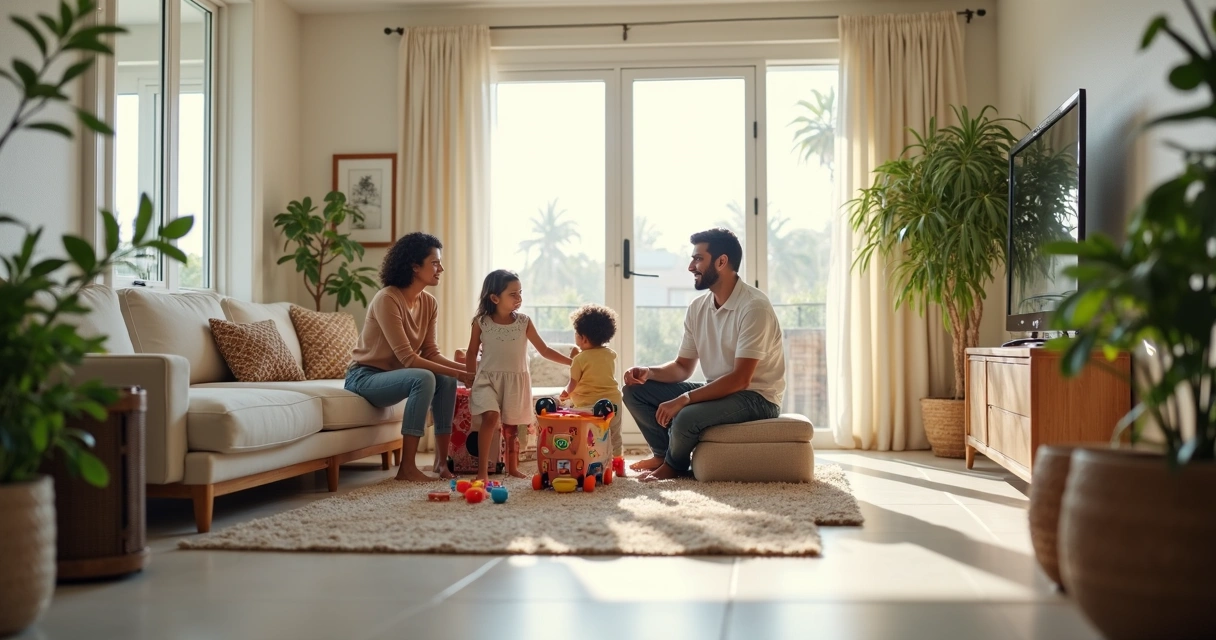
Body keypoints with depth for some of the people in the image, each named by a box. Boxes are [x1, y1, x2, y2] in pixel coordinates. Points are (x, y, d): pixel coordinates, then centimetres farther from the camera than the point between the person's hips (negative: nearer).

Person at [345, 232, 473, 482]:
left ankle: (441, 461, -8)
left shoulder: (429, 303, 1)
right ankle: (407, 467, -28)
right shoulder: (387, 299, -23)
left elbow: (430, 353, -1)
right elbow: (407, 358, -27)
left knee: (446, 381, -14)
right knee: (423, 378, -31)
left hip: (392, 375, 8)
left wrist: (463, 368, -17)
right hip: (365, 376, -8)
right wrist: (457, 373, -27)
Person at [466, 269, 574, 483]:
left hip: (516, 380, 2)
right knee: (490, 416, -23)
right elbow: (471, 355, 6)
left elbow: (544, 350, 4)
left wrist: (571, 362, -2)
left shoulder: (523, 322, 0)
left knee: (511, 425, 7)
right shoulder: (481, 322, -3)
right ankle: (482, 470, -17)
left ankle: (513, 466, 28)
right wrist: (472, 381, 6)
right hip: (487, 379, -2)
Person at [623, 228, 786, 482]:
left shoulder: (753, 307, -21)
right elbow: (683, 367, 10)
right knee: (635, 390, -3)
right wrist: (649, 372, -11)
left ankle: (673, 465, 1)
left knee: (687, 417, -32)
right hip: (719, 391, 8)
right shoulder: (697, 308, 4)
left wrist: (683, 400, -32)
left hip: (756, 397, -7)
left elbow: (740, 379, -27)